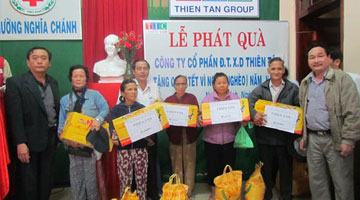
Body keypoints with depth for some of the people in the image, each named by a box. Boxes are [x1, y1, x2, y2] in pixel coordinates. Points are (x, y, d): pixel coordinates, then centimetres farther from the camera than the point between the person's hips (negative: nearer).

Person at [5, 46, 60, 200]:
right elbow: (15, 116, -15)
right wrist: (20, 143, -19)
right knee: (27, 182, 7)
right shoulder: (15, 82, -10)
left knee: (46, 180, 17)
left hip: (50, 138, 5)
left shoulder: (53, 82, 8)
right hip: (29, 141, -5)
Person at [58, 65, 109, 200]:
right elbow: (61, 123, 7)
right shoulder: (65, 100, 12)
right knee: (76, 179, 9)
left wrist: (98, 119, -30)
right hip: (73, 145, 3)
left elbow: (105, 108, -10)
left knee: (92, 178, 3)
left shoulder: (95, 95, 7)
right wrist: (65, 139, -10)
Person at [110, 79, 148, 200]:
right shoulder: (116, 110, 3)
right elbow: (113, 129, -5)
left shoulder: (142, 108, 8)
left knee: (142, 181, 6)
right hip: (124, 150, -1)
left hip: (141, 149, 2)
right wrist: (114, 138, -25)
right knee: (125, 183, 3)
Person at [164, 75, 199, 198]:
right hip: (175, 136, 0)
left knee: (189, 164, 4)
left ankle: (189, 191, 18)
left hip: (189, 135, 0)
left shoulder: (192, 98, 5)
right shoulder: (168, 100, 5)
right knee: (177, 165, 6)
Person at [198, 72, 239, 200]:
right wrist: (199, 119, -23)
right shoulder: (207, 99, 1)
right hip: (211, 140, 0)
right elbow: (201, 116, -1)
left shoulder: (235, 98, 4)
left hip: (229, 140, 1)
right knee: (212, 167, 10)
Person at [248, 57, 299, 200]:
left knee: (286, 169, 11)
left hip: (285, 137, -1)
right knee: (266, 169, 13)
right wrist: (254, 113, -28)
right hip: (265, 137, 1)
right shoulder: (261, 89, 6)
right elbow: (250, 101, -9)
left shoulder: (293, 89, 4)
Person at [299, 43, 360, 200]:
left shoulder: (342, 79, -6)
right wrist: (302, 136, 14)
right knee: (316, 182, 13)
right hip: (312, 139, 5)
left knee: (343, 184, 5)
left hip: (335, 139, -5)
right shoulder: (305, 83, 11)